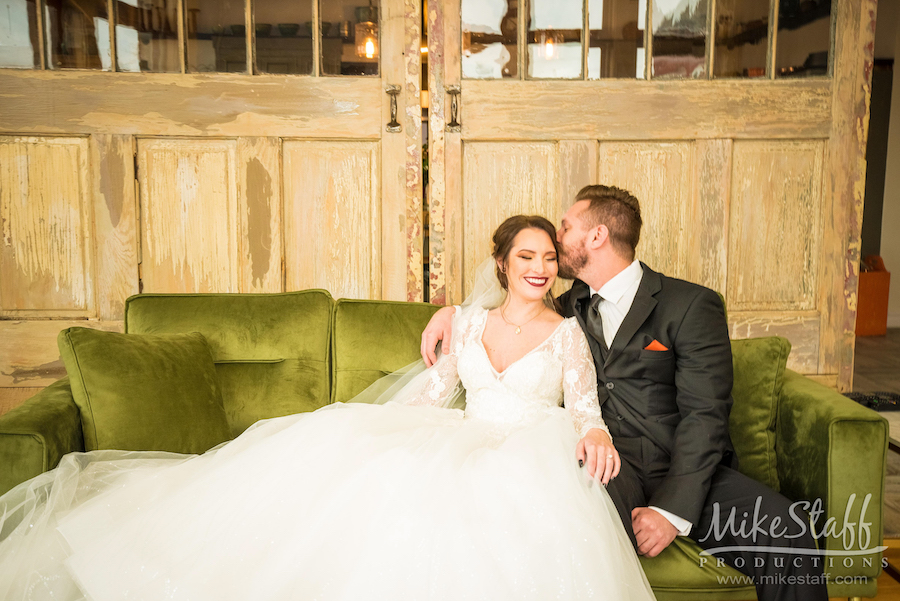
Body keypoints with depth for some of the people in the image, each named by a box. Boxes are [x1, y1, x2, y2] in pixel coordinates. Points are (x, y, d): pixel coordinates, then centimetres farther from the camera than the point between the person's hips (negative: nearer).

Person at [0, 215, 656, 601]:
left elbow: (584, 403, 0)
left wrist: (594, 432, -23)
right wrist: (368, 427, 5)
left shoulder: (567, 333, 7)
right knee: (350, 460, -20)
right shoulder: (470, 321, 14)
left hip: (534, 456, -2)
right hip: (466, 444, 3)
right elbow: (433, 388, 14)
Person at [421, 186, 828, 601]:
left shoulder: (693, 305, 1)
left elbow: (704, 416, -8)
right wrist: (452, 312, 14)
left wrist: (672, 511, -19)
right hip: (608, 465, 1)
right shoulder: (572, 307, 18)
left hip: (682, 469, -1)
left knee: (789, 536, -25)